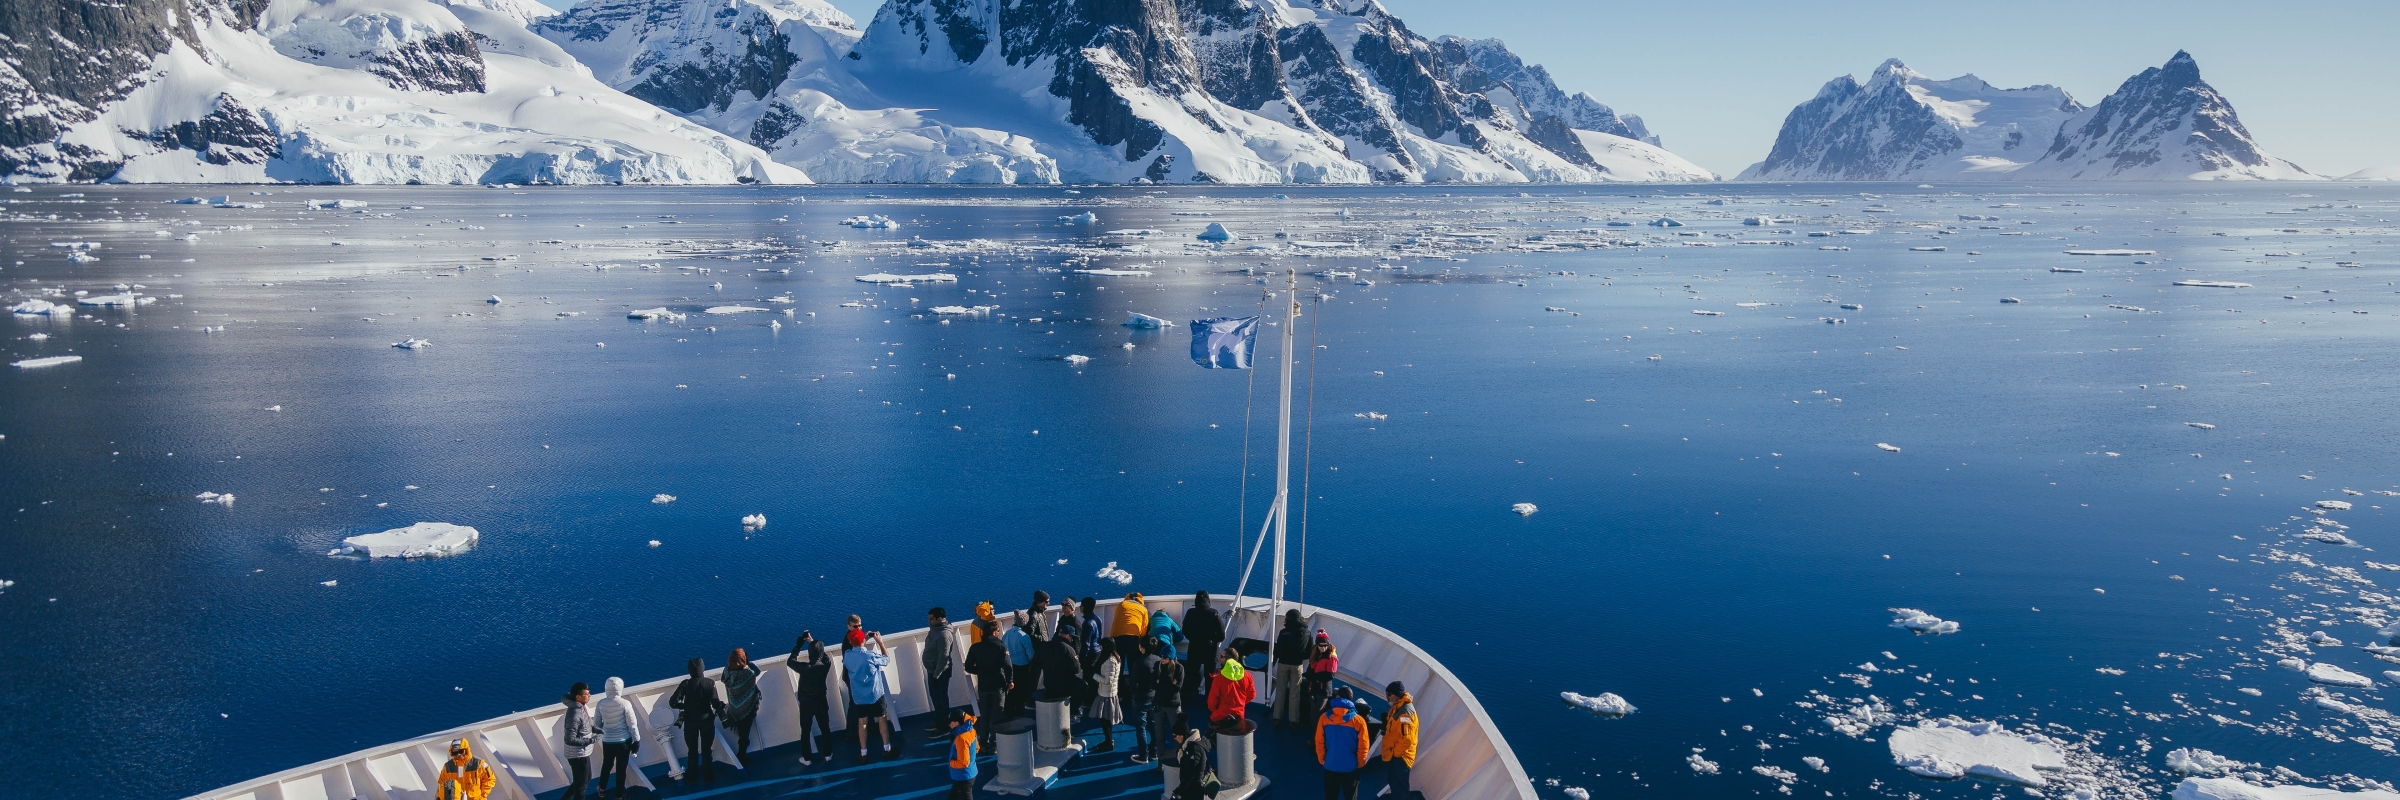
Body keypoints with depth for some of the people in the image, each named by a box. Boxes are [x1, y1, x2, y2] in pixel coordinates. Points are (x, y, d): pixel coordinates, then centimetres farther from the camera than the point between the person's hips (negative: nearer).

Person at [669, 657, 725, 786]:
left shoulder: (685, 684, -13)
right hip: (706, 720, -1)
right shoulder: (710, 683, -16)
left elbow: (673, 702, -18)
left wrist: (685, 706, 1)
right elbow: (715, 703, -21)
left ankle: (692, 779, 25)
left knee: (692, 751, 16)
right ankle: (708, 777, 23)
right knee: (706, 750, 15)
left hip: (690, 721, 1)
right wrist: (722, 707, 0)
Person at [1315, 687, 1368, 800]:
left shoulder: (1324, 718, -11)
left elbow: (1319, 742, -5)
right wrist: (1360, 764, 6)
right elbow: (1363, 746, -10)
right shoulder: (1358, 721, -14)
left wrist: (1322, 760, 9)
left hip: (1330, 765, 1)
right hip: (1351, 767, -1)